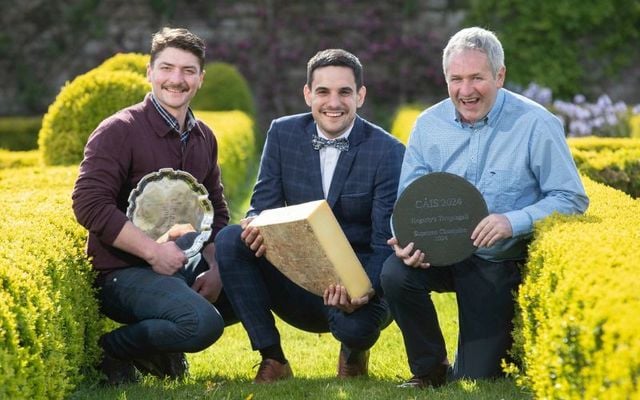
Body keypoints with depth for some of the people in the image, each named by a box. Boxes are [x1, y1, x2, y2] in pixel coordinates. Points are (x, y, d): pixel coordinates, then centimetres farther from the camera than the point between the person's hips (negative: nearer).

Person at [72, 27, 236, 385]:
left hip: (182, 264, 8)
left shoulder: (205, 138, 10)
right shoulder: (120, 130, -12)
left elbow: (217, 211, 14)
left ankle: (161, 350, 10)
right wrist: (153, 251, -23)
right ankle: (107, 350, -7)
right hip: (122, 271, -8)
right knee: (203, 323, -31)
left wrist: (215, 268, -4)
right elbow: (89, 204, -20)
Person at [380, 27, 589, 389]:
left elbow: (572, 200, -12)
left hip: (500, 265, -3)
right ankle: (429, 369, -4)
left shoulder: (536, 125, -13)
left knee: (476, 379, -5)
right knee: (395, 273, -30)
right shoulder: (429, 125, -3)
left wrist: (514, 222, -28)